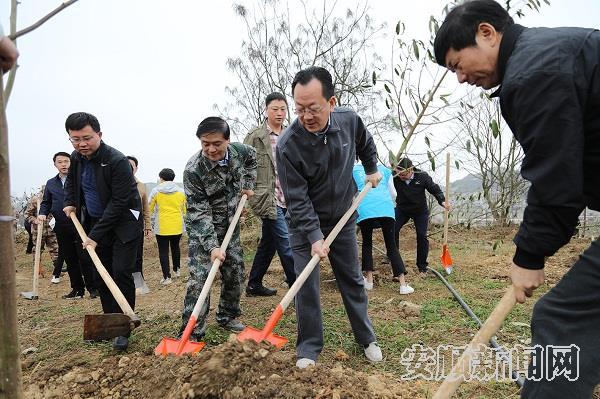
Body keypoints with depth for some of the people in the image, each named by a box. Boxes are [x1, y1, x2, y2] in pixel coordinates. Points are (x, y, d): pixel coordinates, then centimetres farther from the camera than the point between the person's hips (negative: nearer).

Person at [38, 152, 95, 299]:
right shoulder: (50, 183, 16)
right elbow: (46, 202, 20)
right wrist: (43, 213, 1)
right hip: (61, 227, 5)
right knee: (69, 259, 10)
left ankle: (92, 288, 5)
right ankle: (77, 289, 19)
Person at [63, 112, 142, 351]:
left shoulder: (117, 161, -23)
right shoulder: (76, 158, 1)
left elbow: (119, 203, -24)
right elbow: (71, 181, 26)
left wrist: (96, 235, -22)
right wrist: (70, 203, 10)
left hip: (123, 224, -7)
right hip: (95, 224, 7)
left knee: (121, 273, -12)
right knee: (100, 275, 9)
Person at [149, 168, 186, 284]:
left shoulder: (156, 190, -3)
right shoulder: (180, 191, 4)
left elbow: (150, 209, 0)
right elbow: (184, 209, 10)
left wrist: (152, 224, 13)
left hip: (161, 227, -3)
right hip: (177, 226, 3)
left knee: (163, 251, 3)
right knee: (175, 247, 21)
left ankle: (166, 277, 2)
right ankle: (177, 269, 34)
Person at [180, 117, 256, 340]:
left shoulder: (238, 151, -12)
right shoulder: (193, 170, -27)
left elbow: (252, 157, 15)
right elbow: (199, 212, -26)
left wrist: (248, 184, 6)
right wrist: (212, 246, -33)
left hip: (230, 224, 5)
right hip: (202, 228, -5)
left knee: (235, 273, 11)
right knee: (199, 277, -12)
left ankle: (227, 317, 32)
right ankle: (192, 332, -1)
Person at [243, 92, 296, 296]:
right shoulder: (255, 136, -3)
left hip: (287, 200, 6)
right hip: (268, 199, -6)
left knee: (268, 243, 15)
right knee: (286, 245, -8)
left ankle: (254, 285, 30)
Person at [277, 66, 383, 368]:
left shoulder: (349, 120, -13)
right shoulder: (288, 145, -26)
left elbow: (366, 144, 14)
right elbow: (297, 199, -23)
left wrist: (371, 170, 16)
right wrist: (314, 236, -27)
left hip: (343, 219, 4)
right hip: (305, 224, -3)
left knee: (353, 281, 13)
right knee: (306, 285, -3)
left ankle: (367, 339, 30)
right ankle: (309, 348, 15)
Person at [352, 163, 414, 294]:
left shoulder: (354, 169, 22)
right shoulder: (384, 169, 27)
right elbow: (393, 194, 26)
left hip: (365, 209, -1)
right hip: (386, 208, 1)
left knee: (367, 243, 18)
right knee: (391, 245, 9)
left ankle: (369, 280, 16)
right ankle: (403, 284, 3)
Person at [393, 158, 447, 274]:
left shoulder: (422, 176, -21)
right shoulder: (395, 177, -22)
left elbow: (435, 189, -12)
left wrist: (442, 201, -27)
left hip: (420, 211, -1)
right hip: (402, 209, 1)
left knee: (422, 236, -6)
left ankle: (422, 266, 9)